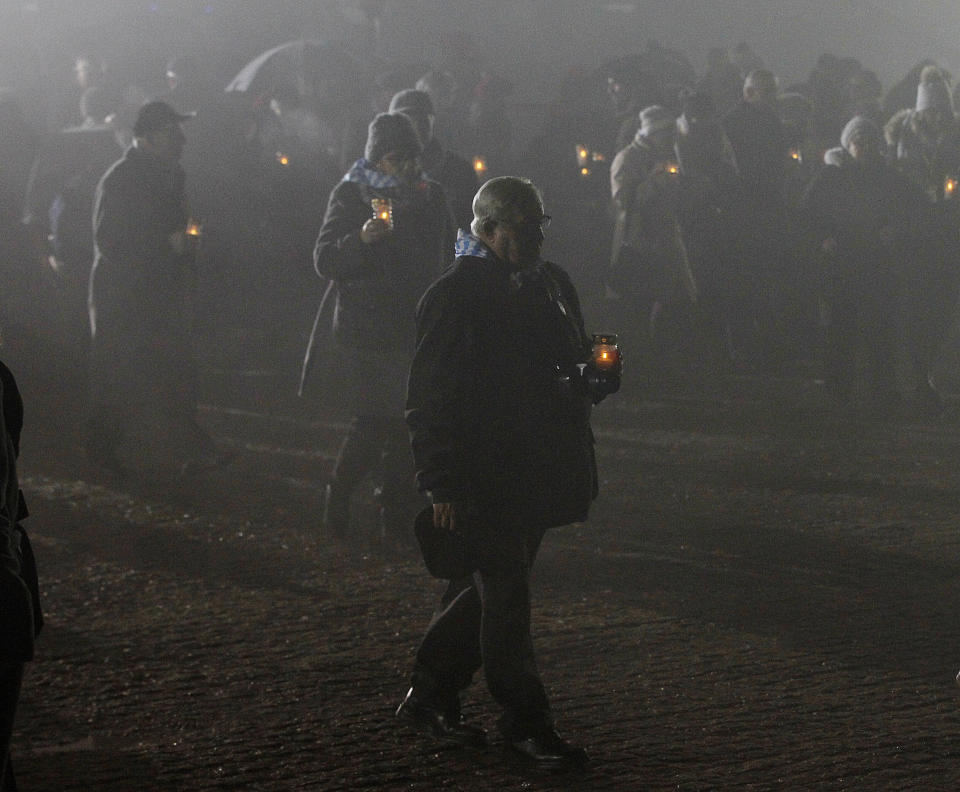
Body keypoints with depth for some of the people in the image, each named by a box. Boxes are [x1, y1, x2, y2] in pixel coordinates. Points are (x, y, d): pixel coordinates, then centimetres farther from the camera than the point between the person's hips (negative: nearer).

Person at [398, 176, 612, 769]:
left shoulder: (553, 284, 12)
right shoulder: (456, 295, -12)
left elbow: (573, 368, 28)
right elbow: (430, 400, -14)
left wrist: (596, 376, 5)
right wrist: (442, 484, -17)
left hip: (537, 475, 8)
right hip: (484, 481, -8)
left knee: (491, 589, 14)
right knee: (506, 597, -3)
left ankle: (430, 696, 26)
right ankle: (525, 722, 6)